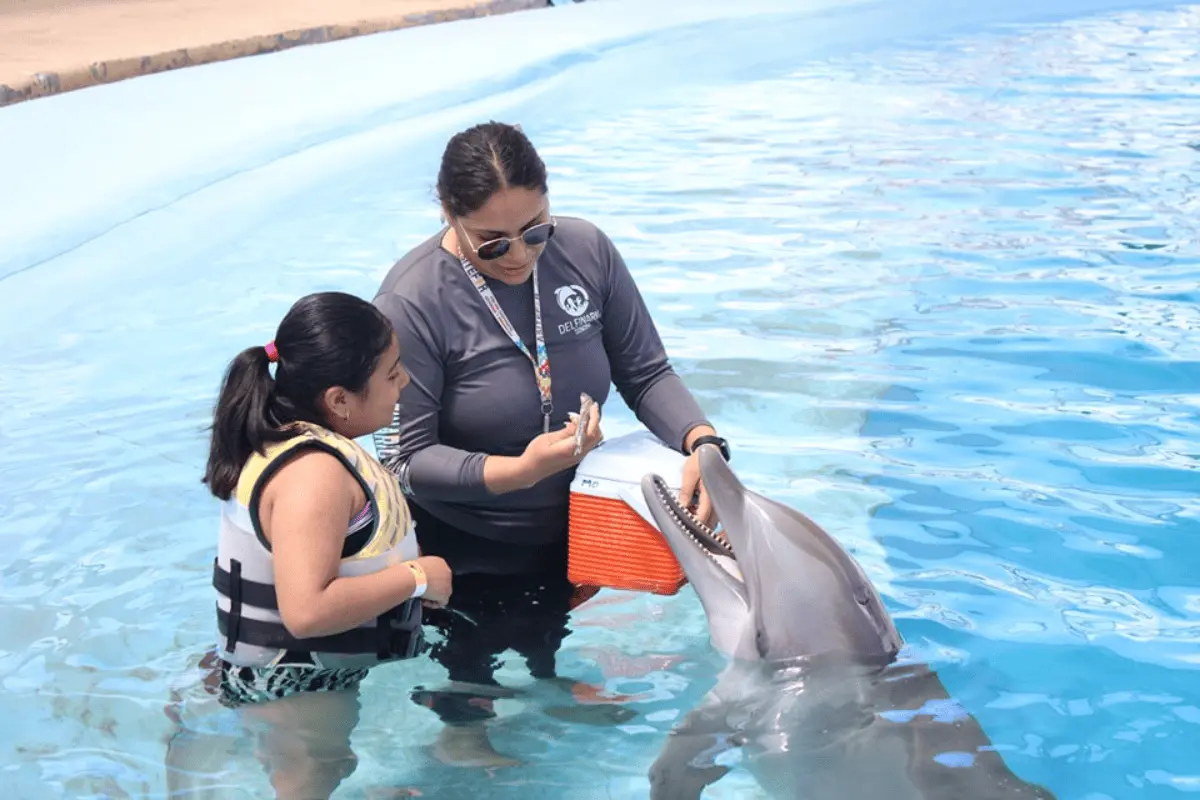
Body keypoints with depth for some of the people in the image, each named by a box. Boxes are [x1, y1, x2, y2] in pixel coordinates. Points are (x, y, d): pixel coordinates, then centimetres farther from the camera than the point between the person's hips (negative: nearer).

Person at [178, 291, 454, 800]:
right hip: (299, 690, -9)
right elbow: (307, 610, -40)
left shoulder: (288, 436, -1)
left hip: (297, 673, 9)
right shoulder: (314, 471, -32)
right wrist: (415, 578, -28)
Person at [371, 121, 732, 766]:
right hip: (466, 550, -4)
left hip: (568, 525, 4)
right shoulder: (411, 302, -26)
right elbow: (406, 458, -23)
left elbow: (646, 374, -6)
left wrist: (702, 442, -25)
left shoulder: (586, 250, -13)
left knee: (554, 643, 28)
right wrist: (517, 470, -38)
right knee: (468, 666, 20)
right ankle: (462, 737, 53)